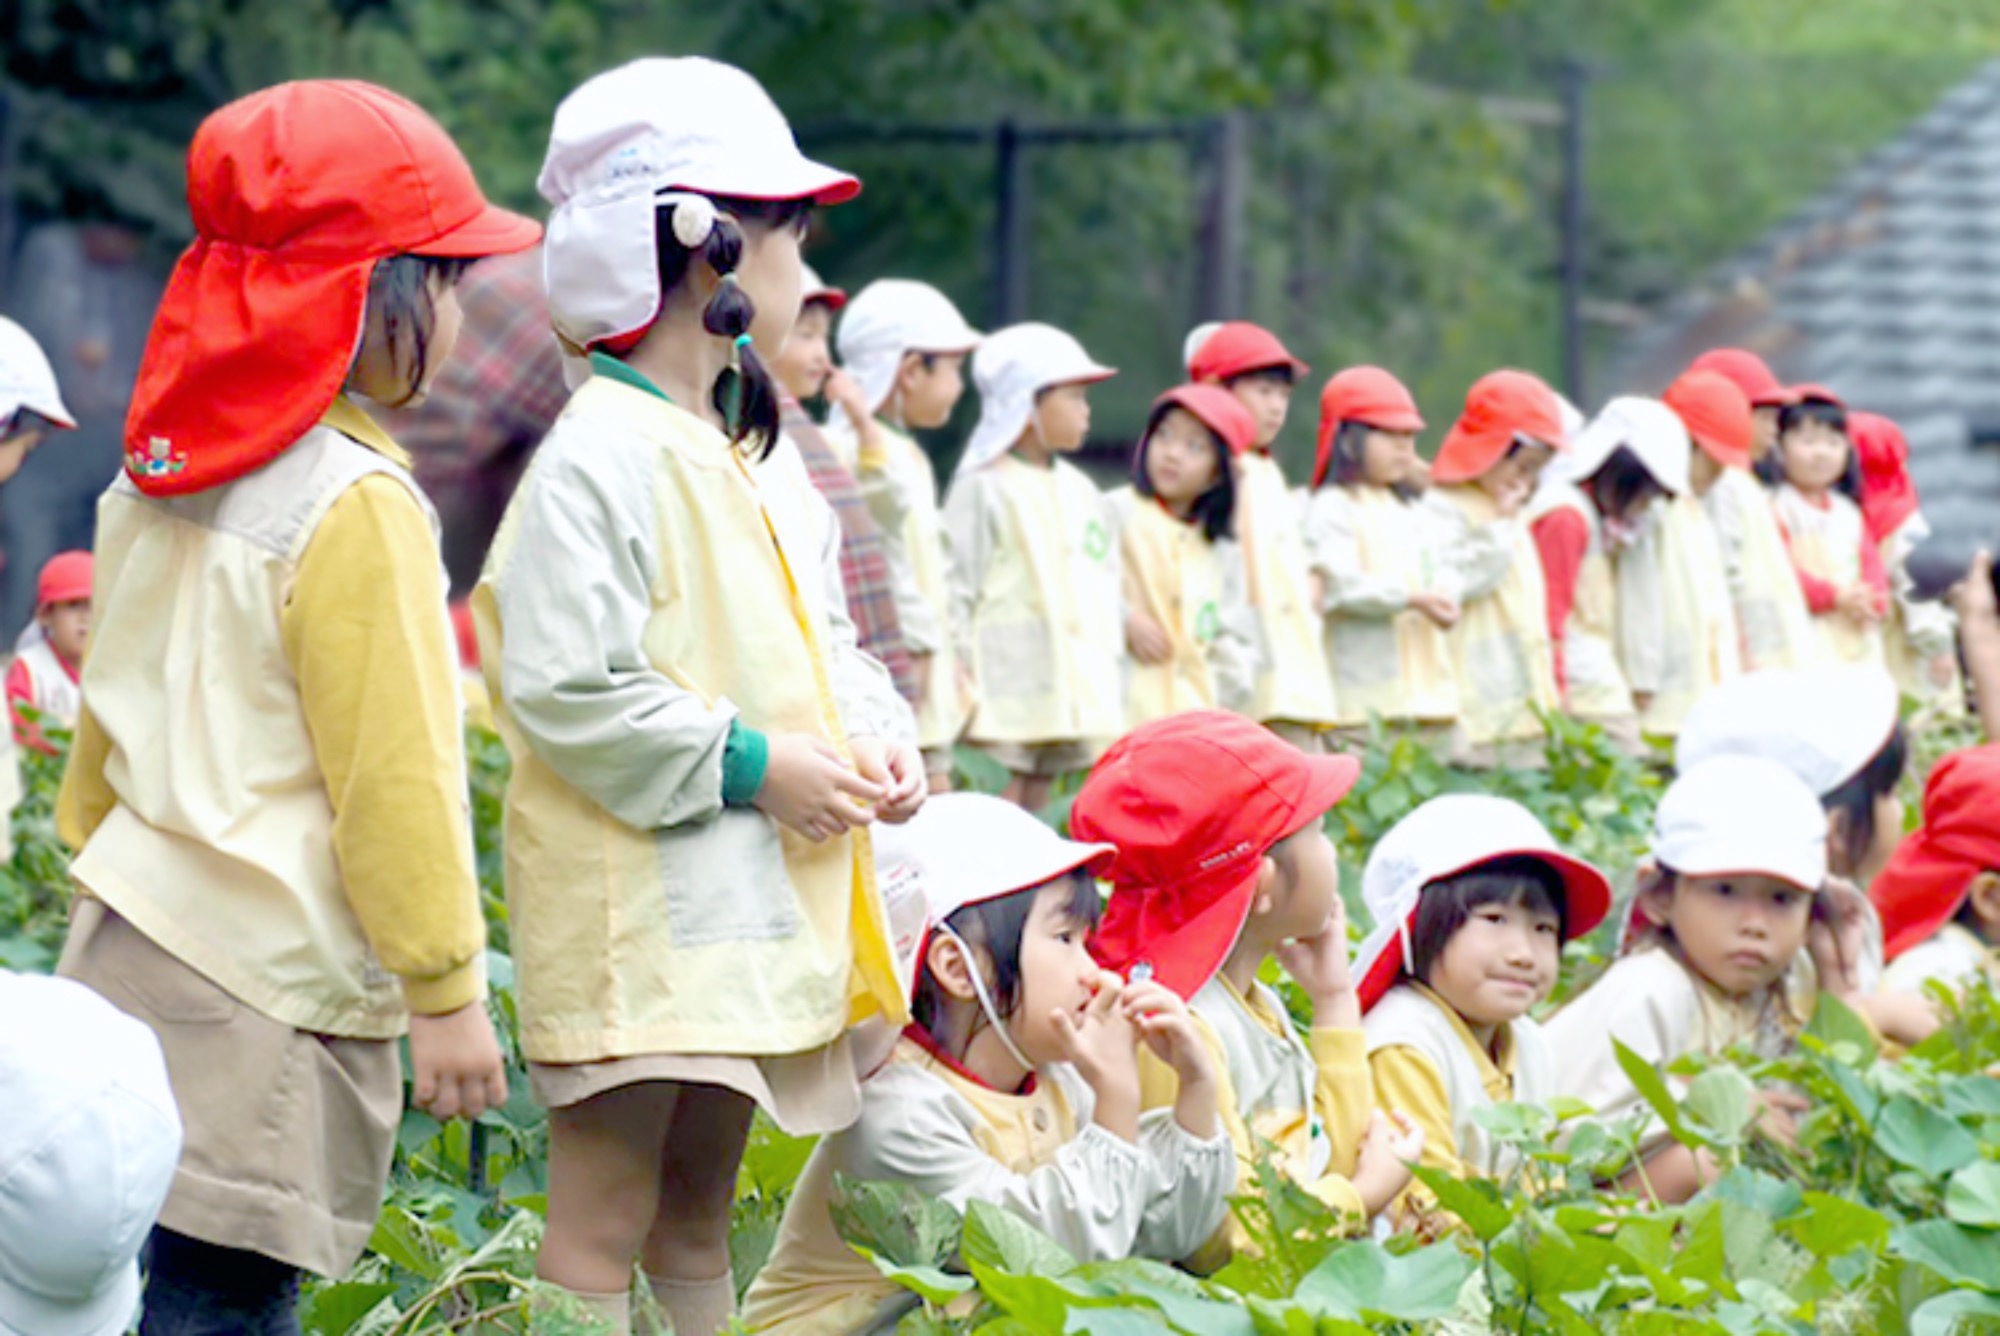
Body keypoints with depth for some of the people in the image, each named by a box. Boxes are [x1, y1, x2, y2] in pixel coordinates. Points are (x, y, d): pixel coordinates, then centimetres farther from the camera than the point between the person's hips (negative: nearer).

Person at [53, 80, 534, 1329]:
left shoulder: (162, 477, 11)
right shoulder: (356, 508, -14)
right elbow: (395, 777, -14)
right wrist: (445, 990, -8)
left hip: (132, 934, 9)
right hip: (263, 988, -9)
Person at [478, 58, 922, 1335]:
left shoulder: (756, 462, 15)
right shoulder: (600, 461, -15)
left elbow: (821, 640, 25)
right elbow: (560, 692, -20)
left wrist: (877, 737, 4)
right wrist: (750, 764, -18)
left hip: (754, 898, 10)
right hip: (637, 897, -10)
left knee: (698, 1216, 15)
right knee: (601, 1229, -8)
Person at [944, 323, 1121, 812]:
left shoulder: (1081, 492, 16)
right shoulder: (983, 489, -6)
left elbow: (1106, 592, 22)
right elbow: (956, 592, -9)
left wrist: (1109, 674, 17)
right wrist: (962, 683, -13)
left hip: (1078, 693, 7)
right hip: (1004, 693, -7)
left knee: (1036, 807, 10)